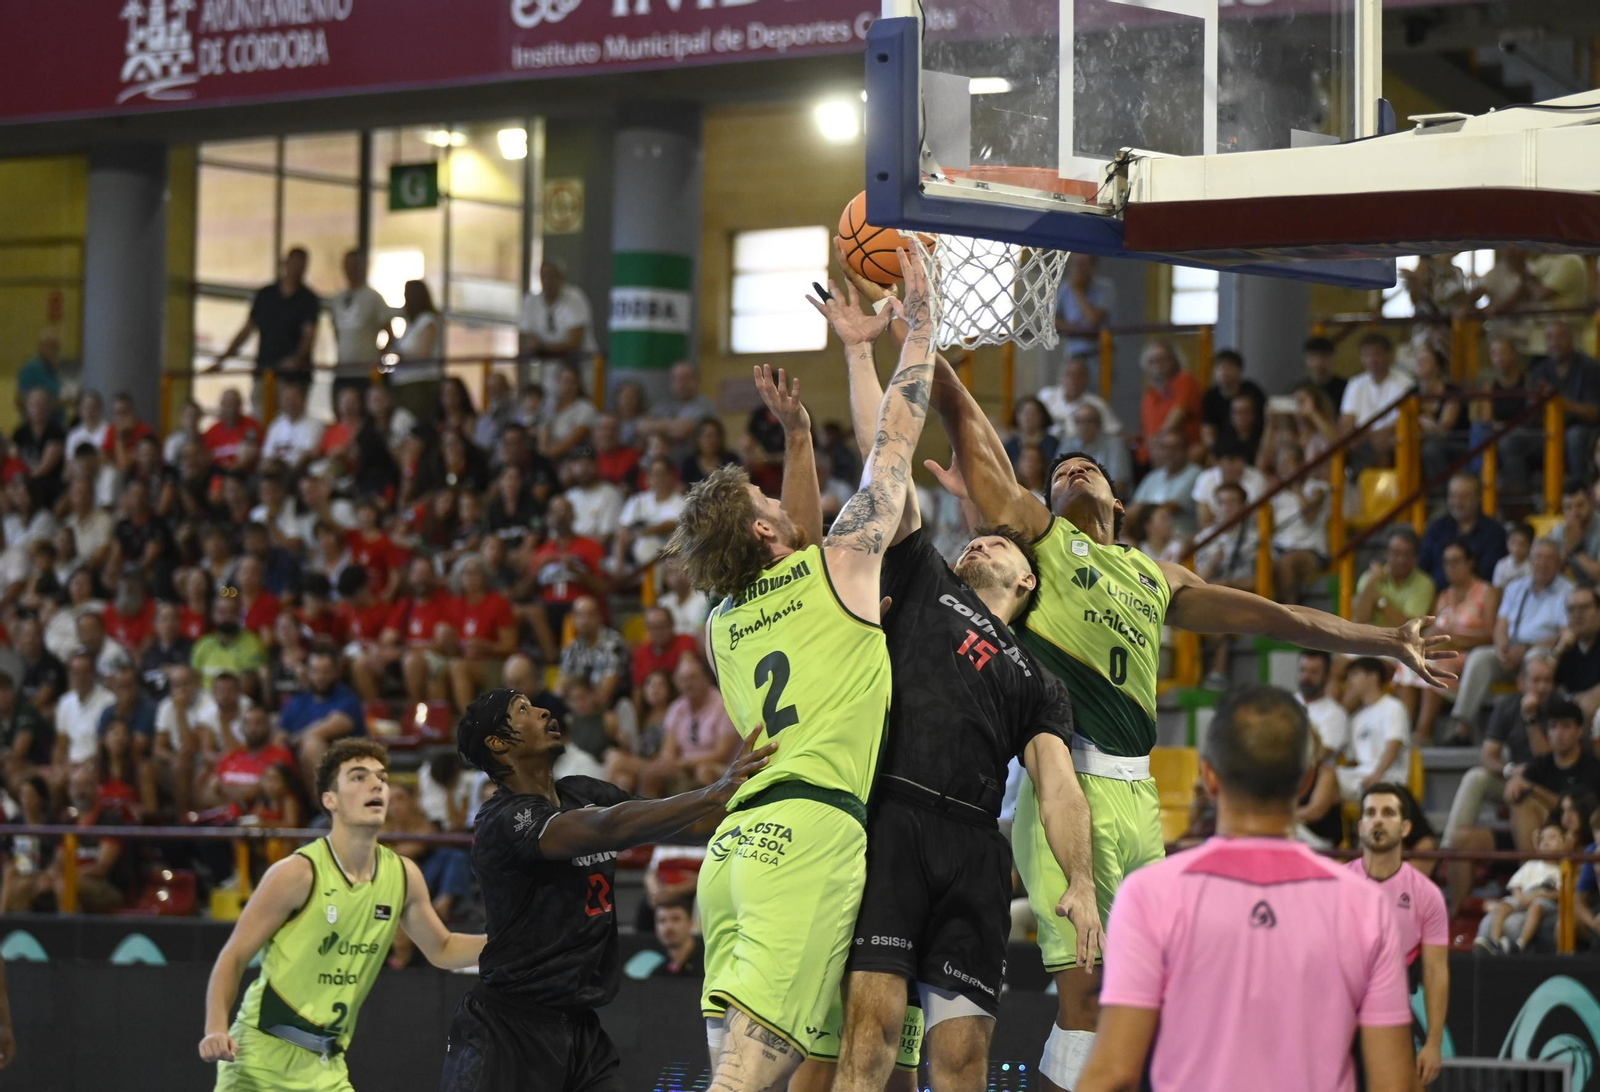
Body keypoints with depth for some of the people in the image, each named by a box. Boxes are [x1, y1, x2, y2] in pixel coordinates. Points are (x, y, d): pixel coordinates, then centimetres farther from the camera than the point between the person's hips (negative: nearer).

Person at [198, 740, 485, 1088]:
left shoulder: (403, 876, 3)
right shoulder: (299, 873, -14)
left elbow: (441, 950, 19)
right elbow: (233, 957, -10)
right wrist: (216, 1029, -24)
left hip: (326, 1069, 5)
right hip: (263, 1057, -5)